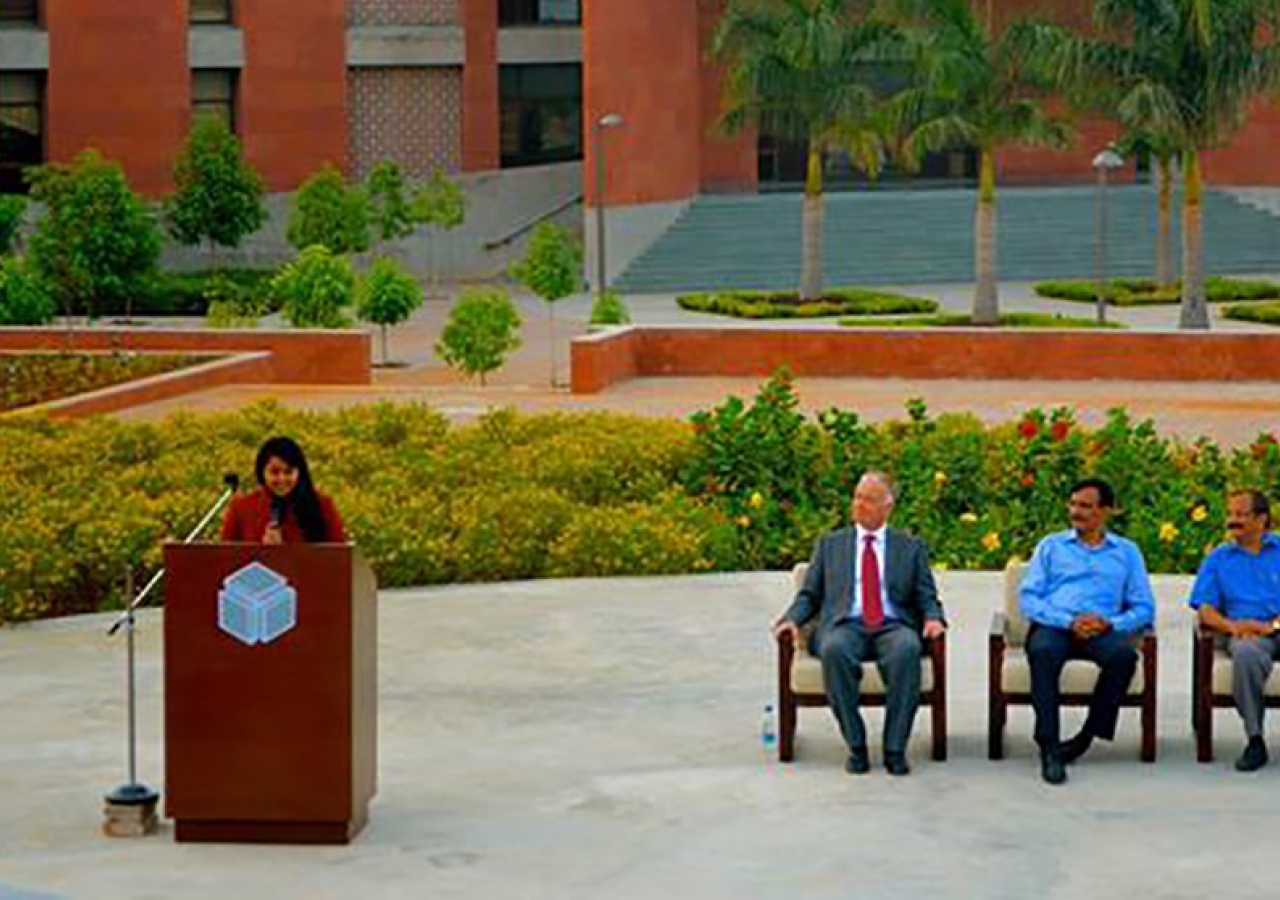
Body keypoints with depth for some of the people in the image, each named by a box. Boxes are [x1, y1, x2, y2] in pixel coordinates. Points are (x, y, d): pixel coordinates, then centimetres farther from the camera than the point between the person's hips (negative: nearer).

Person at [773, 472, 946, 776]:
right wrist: (792, 619, -4)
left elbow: (927, 598, 13)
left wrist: (933, 619, -10)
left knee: (907, 649, -37)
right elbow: (809, 594, 17)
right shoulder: (829, 544, 20)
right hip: (845, 626, 0)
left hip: (894, 627, 0)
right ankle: (856, 747, -26)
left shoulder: (911, 547, 19)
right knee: (834, 649, -36)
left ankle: (895, 749, -29)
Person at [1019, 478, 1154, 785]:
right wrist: (1068, 621, -11)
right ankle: (1048, 747, -37)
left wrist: (1111, 623, -10)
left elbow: (1144, 608, 11)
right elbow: (1028, 598, 6)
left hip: (1101, 630, 1)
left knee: (1123, 653, -35)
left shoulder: (1127, 552, 20)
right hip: (1054, 625, 0)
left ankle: (1088, 736, -23)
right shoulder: (1051, 546, 19)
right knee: (1043, 651, -37)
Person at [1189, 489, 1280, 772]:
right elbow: (1205, 609, 13)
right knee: (1245, 652, -37)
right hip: (1245, 632, 1)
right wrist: (1230, 625, -8)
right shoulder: (1219, 558, 24)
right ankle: (1255, 740, -33)